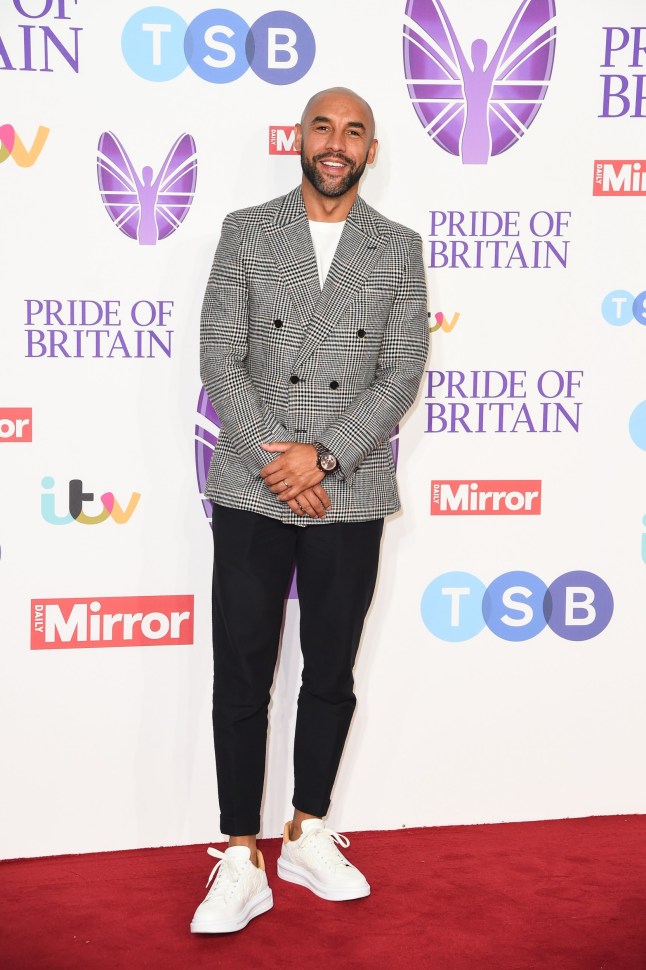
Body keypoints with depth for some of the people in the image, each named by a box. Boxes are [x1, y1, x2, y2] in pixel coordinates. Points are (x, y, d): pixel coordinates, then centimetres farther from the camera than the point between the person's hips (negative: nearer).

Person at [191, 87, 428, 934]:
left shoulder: (399, 249, 6)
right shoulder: (245, 232, 4)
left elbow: (404, 373, -2)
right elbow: (220, 358, -2)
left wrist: (322, 456, -14)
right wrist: (276, 459, -12)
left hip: (350, 499, 1)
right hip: (251, 492, -1)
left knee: (331, 677, 11)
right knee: (241, 679, 2)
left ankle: (309, 837, 28)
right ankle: (241, 864, 12)